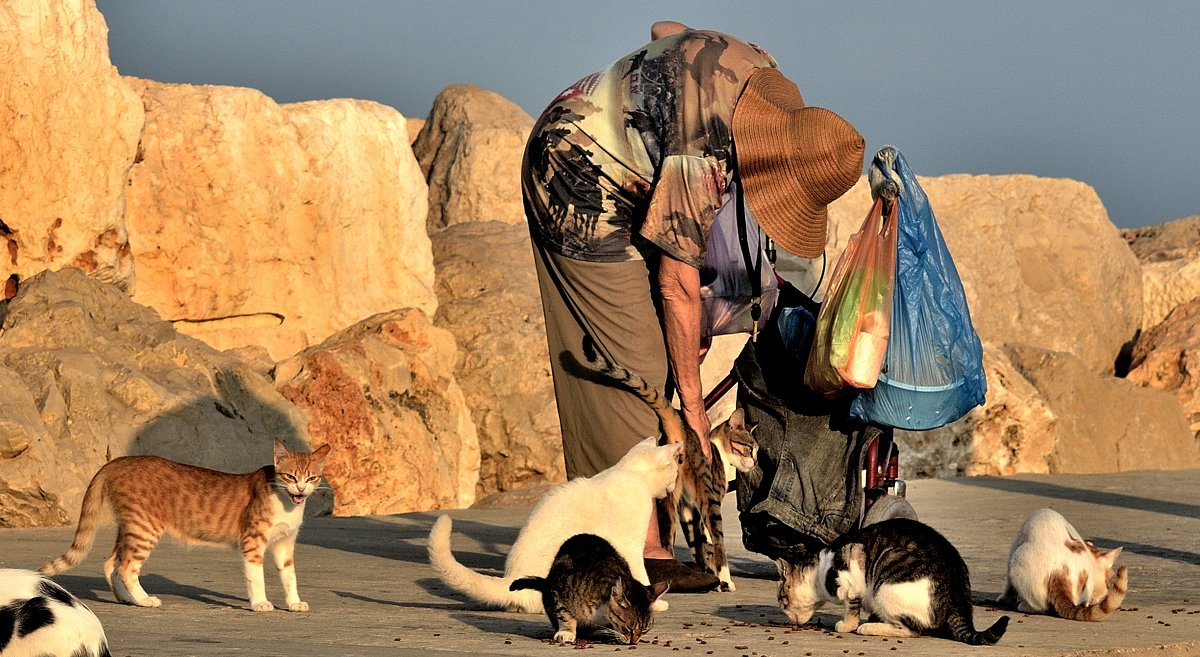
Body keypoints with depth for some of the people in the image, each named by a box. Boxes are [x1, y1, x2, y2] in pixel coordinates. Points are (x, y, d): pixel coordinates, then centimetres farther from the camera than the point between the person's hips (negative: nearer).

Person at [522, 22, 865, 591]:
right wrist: (692, 402, -16)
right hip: (583, 192, -10)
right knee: (634, 365, -11)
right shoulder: (702, 160, -32)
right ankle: (644, 550, -12)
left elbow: (666, 29, 12)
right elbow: (678, 283, -24)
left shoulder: (761, 72, -8)